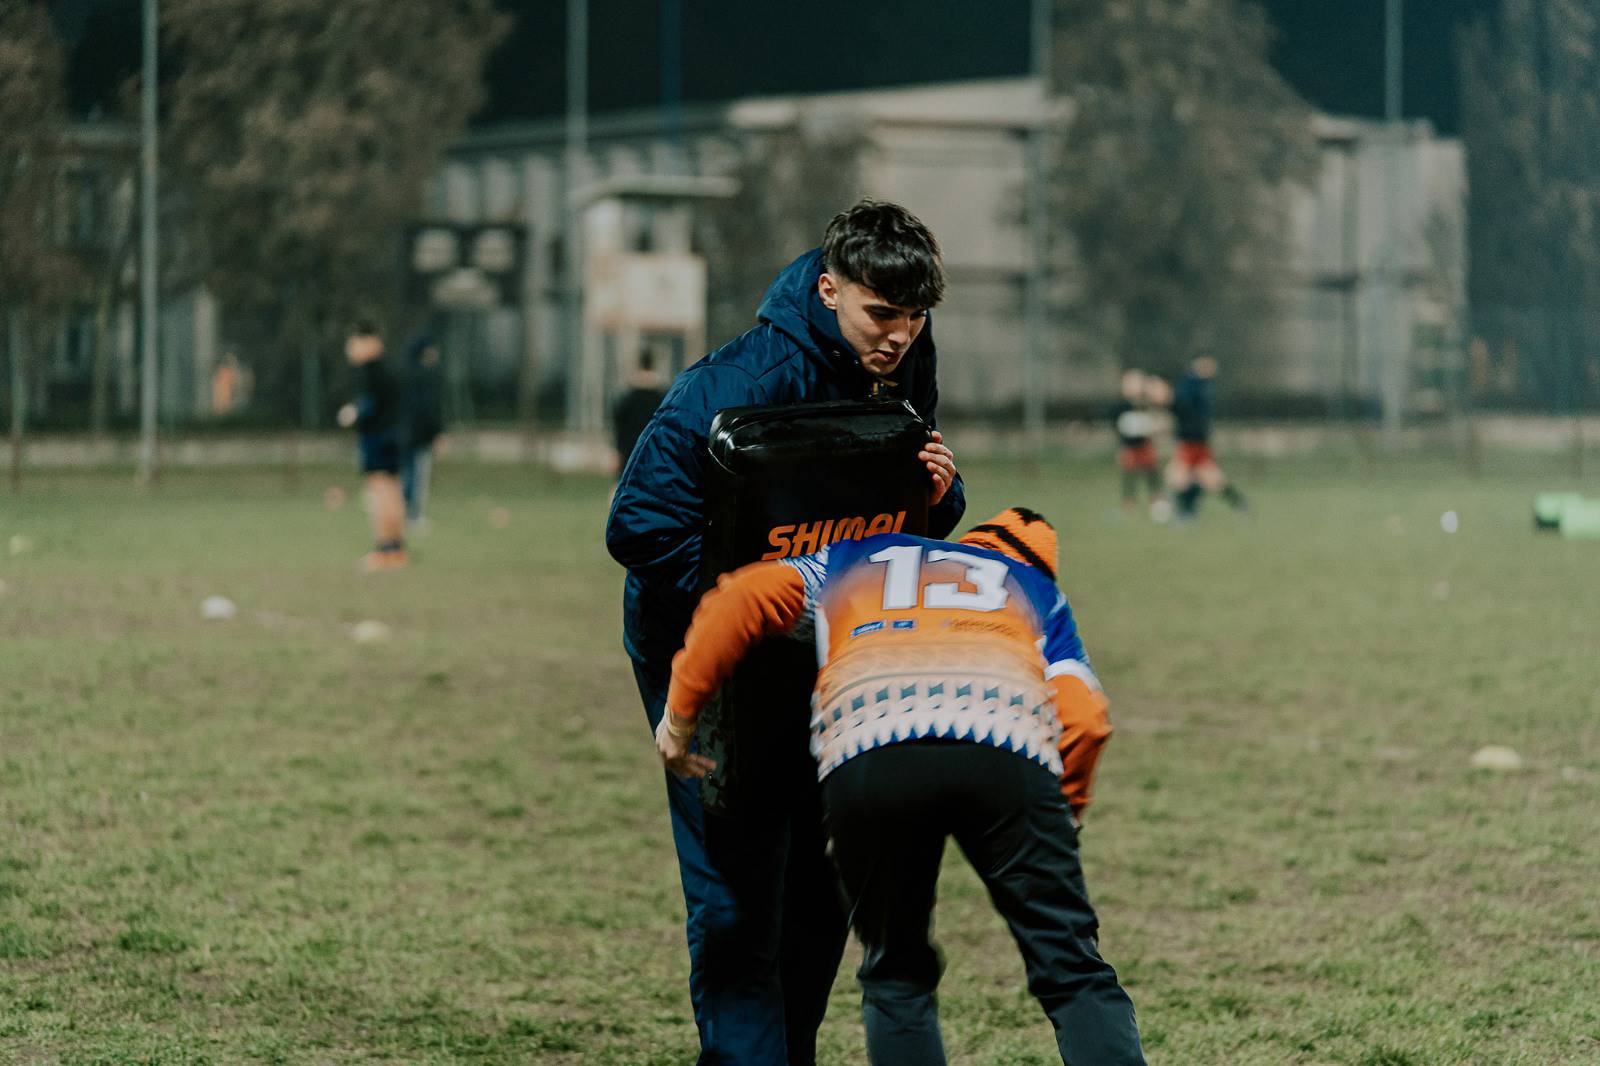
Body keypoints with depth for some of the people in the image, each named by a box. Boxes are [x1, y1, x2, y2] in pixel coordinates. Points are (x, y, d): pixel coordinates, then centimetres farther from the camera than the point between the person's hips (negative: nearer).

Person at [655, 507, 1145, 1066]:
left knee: (896, 977, 16)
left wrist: (679, 717, 26)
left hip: (867, 761, 0)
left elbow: (743, 599, 20)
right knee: (1075, 976, 4)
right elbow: (1084, 716, 18)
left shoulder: (851, 559, 37)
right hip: (1004, 748, 0)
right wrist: (1063, 815, 30)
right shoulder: (1034, 587, 35)